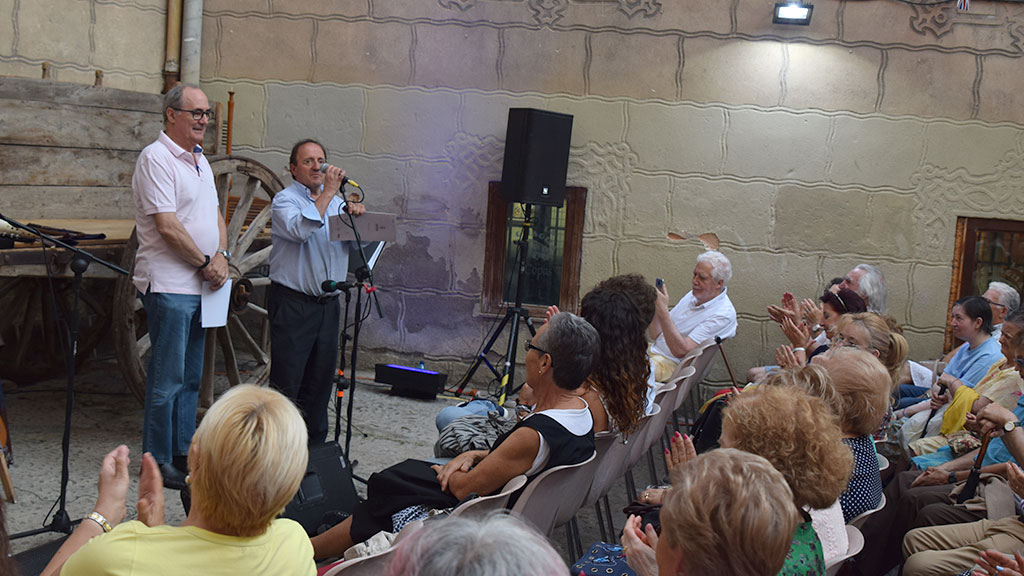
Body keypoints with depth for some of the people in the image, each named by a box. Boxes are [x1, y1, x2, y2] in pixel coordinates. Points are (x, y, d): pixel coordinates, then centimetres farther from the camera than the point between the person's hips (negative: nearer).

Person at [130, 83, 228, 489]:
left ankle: (183, 453, 23)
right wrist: (206, 262, -11)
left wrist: (222, 255, 0)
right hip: (169, 284, -9)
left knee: (190, 377, 14)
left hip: (200, 285, 9)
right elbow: (167, 226, -18)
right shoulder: (156, 158, -12)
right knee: (167, 378, -4)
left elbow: (214, 214, 18)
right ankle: (158, 461, 6)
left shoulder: (199, 160, 17)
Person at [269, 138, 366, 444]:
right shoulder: (285, 200, -2)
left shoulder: (336, 201, 17)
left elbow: (354, 244, 11)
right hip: (293, 302, -6)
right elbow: (301, 230, -22)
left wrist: (354, 216, -8)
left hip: (328, 303, 6)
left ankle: (315, 445, 19)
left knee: (321, 379, 10)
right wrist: (328, 192, -19)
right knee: (286, 383, -6)